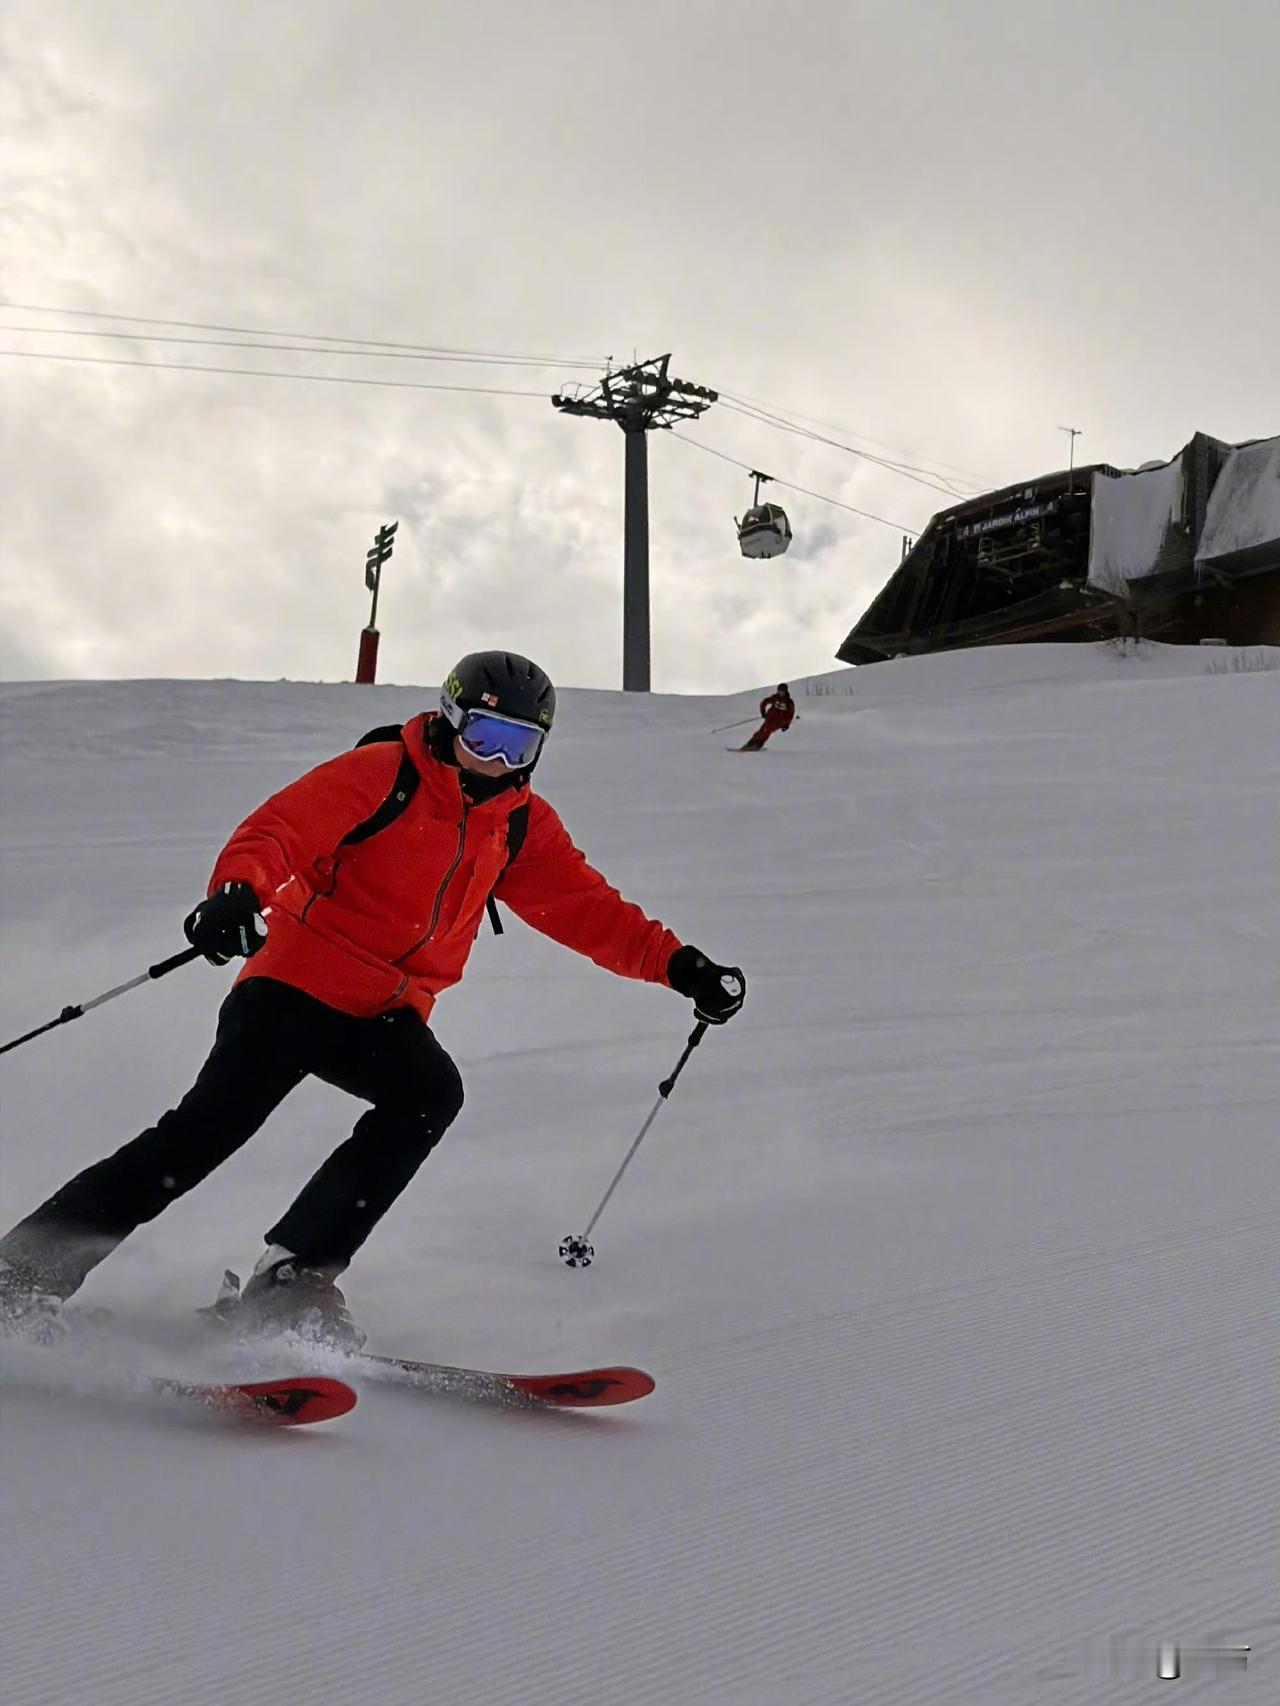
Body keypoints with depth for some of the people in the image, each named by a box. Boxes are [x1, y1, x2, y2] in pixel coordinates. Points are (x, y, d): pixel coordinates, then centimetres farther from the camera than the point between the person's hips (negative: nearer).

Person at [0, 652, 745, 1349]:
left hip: (386, 1017, 5)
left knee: (432, 1092, -26)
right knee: (208, 1128, -19)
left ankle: (296, 1276, -21)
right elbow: (280, 828, -16)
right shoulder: (382, 774, -6)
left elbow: (588, 909, 9)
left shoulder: (523, 826, 11)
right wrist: (240, 890, -37)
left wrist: (679, 964, -4)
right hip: (297, 984, -5)